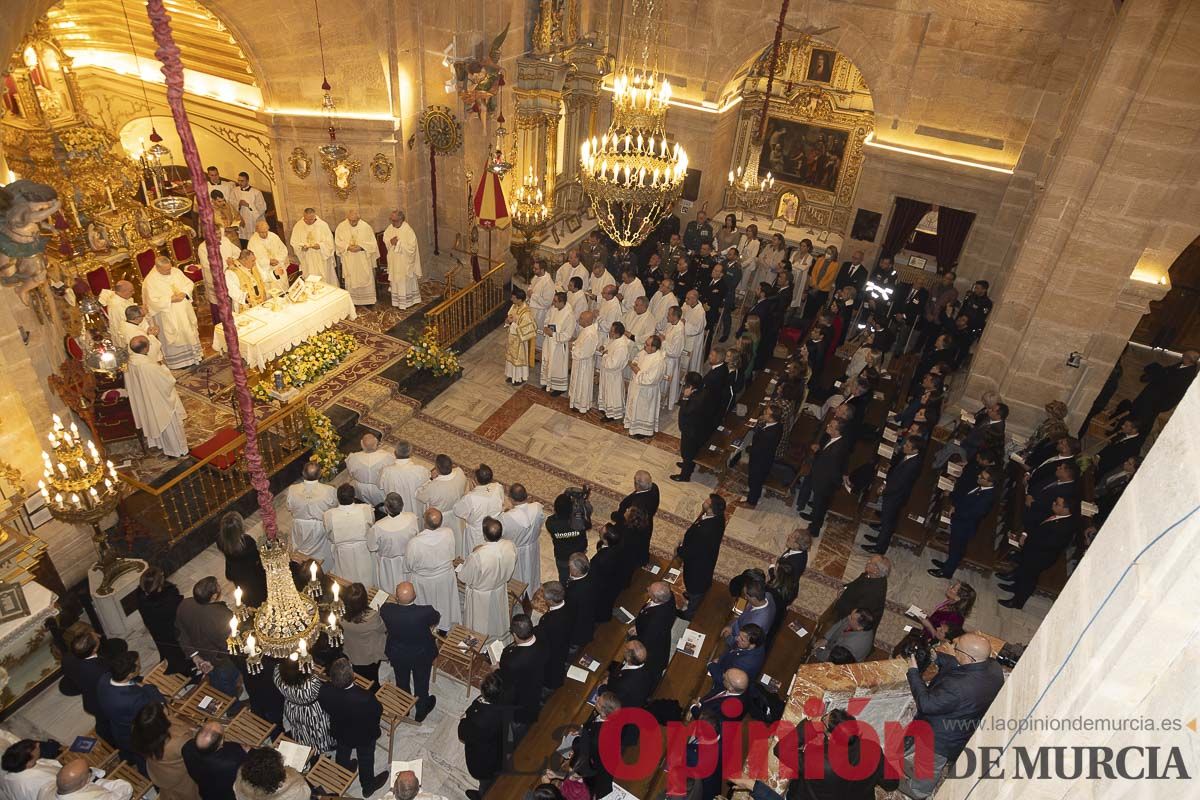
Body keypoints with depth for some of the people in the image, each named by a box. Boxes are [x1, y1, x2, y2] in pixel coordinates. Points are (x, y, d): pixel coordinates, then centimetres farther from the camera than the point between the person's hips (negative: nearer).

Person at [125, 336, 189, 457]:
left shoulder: (131, 362, -12)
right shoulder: (149, 365, -37)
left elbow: (128, 385, 5)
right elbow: (168, 381, -26)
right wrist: (162, 367, -9)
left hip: (144, 401, 8)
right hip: (159, 401, -8)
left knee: (156, 422, 28)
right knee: (168, 424, 13)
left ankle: (162, 444, 48)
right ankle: (177, 450, 29)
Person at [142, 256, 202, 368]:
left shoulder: (175, 271, -5)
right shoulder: (150, 280, -19)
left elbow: (189, 283, 1)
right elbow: (154, 301, -21)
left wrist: (184, 293, -18)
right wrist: (171, 299, -27)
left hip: (184, 310, 5)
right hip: (168, 315, -5)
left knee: (189, 330, 20)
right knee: (175, 336, 7)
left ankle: (193, 352, 39)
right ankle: (178, 361, 22)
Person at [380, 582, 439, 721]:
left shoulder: (386, 609, -33)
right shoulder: (425, 612, -38)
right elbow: (437, 618, -12)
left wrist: (395, 600, 3)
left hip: (397, 655, 2)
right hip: (422, 656, -2)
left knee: (402, 682, 30)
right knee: (421, 683, 26)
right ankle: (421, 712, 51)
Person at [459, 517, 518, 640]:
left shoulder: (477, 556, -42)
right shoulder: (511, 547, -27)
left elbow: (464, 578, -21)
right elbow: (510, 571, -7)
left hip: (480, 595, -4)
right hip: (500, 591, 4)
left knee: (479, 622, 27)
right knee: (496, 614, 34)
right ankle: (496, 632, 59)